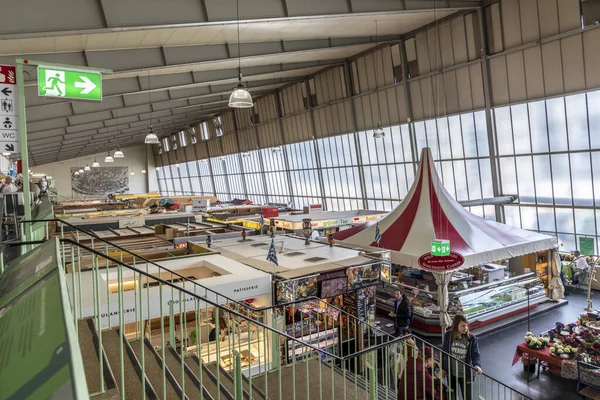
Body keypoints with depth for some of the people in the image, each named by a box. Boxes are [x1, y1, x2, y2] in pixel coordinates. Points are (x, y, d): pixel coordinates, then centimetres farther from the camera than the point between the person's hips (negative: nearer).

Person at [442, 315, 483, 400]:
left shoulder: (472, 339, -13)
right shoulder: (448, 335, -10)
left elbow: (476, 354, -21)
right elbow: (444, 352, 1)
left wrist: (477, 365, -42)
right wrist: (443, 368, 5)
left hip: (466, 374, -2)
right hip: (451, 373, 2)